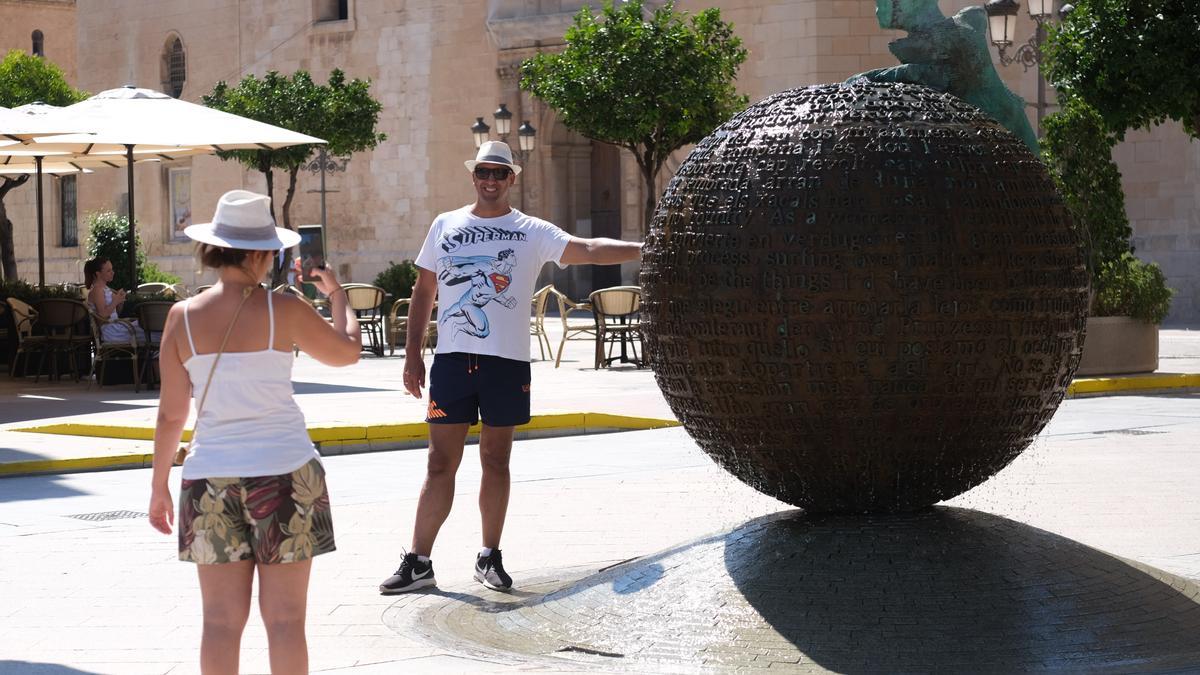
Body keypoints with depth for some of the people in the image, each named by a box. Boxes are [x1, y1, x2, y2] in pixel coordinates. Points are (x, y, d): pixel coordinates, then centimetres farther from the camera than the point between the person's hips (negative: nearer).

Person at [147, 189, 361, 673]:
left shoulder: (183, 317, -1)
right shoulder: (284, 310, -7)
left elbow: (171, 414, 3)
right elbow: (347, 352, 10)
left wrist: (159, 486, 14)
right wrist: (336, 296, 27)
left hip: (211, 476, 2)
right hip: (283, 470, -2)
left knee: (222, 621, 6)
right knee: (284, 619, 4)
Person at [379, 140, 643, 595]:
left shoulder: (531, 232, 3)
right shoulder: (445, 226, 10)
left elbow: (587, 250, -10)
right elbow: (424, 291, 16)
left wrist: (645, 249, -24)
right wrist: (412, 353, 10)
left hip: (507, 359, -1)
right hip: (452, 356, 1)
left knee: (496, 461, 6)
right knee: (441, 463, -1)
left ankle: (490, 557, 17)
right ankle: (418, 562, 2)